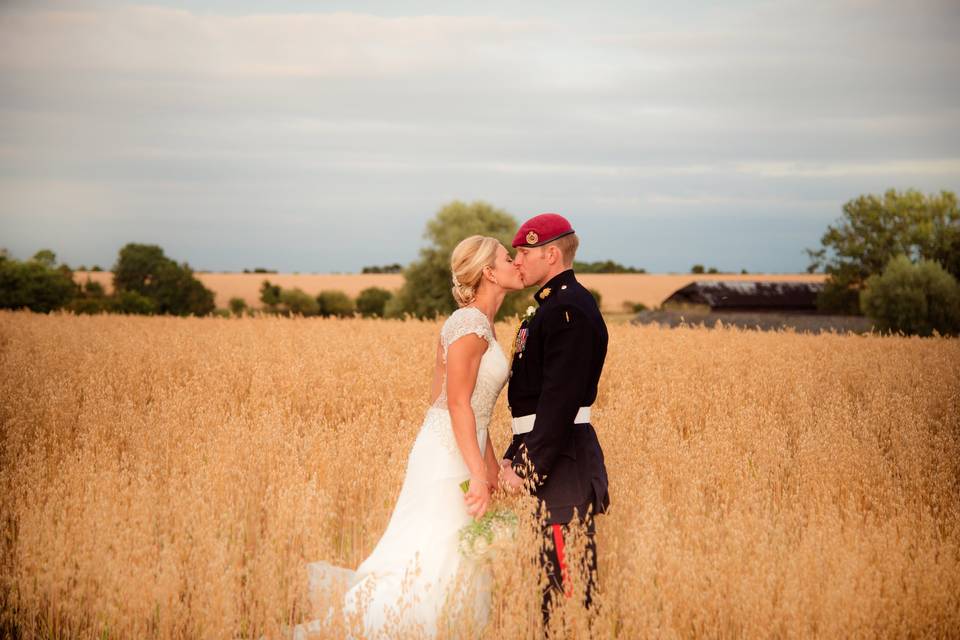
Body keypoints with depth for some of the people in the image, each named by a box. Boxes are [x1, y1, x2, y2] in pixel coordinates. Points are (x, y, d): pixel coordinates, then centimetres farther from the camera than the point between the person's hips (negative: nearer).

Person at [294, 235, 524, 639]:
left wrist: (490, 462, 23)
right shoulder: (471, 323, -14)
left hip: (460, 451, 10)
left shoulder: (479, 324, 15)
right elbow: (457, 403, -19)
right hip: (449, 454, -10)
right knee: (436, 566, -9)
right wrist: (478, 474, -22)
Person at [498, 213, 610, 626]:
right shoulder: (552, 306, 17)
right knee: (549, 573, 15)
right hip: (545, 454, 11)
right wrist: (514, 454, 17)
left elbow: (560, 399, -22)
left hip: (564, 460, -11)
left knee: (567, 573, -7)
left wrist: (529, 467, -20)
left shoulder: (570, 310, -16)